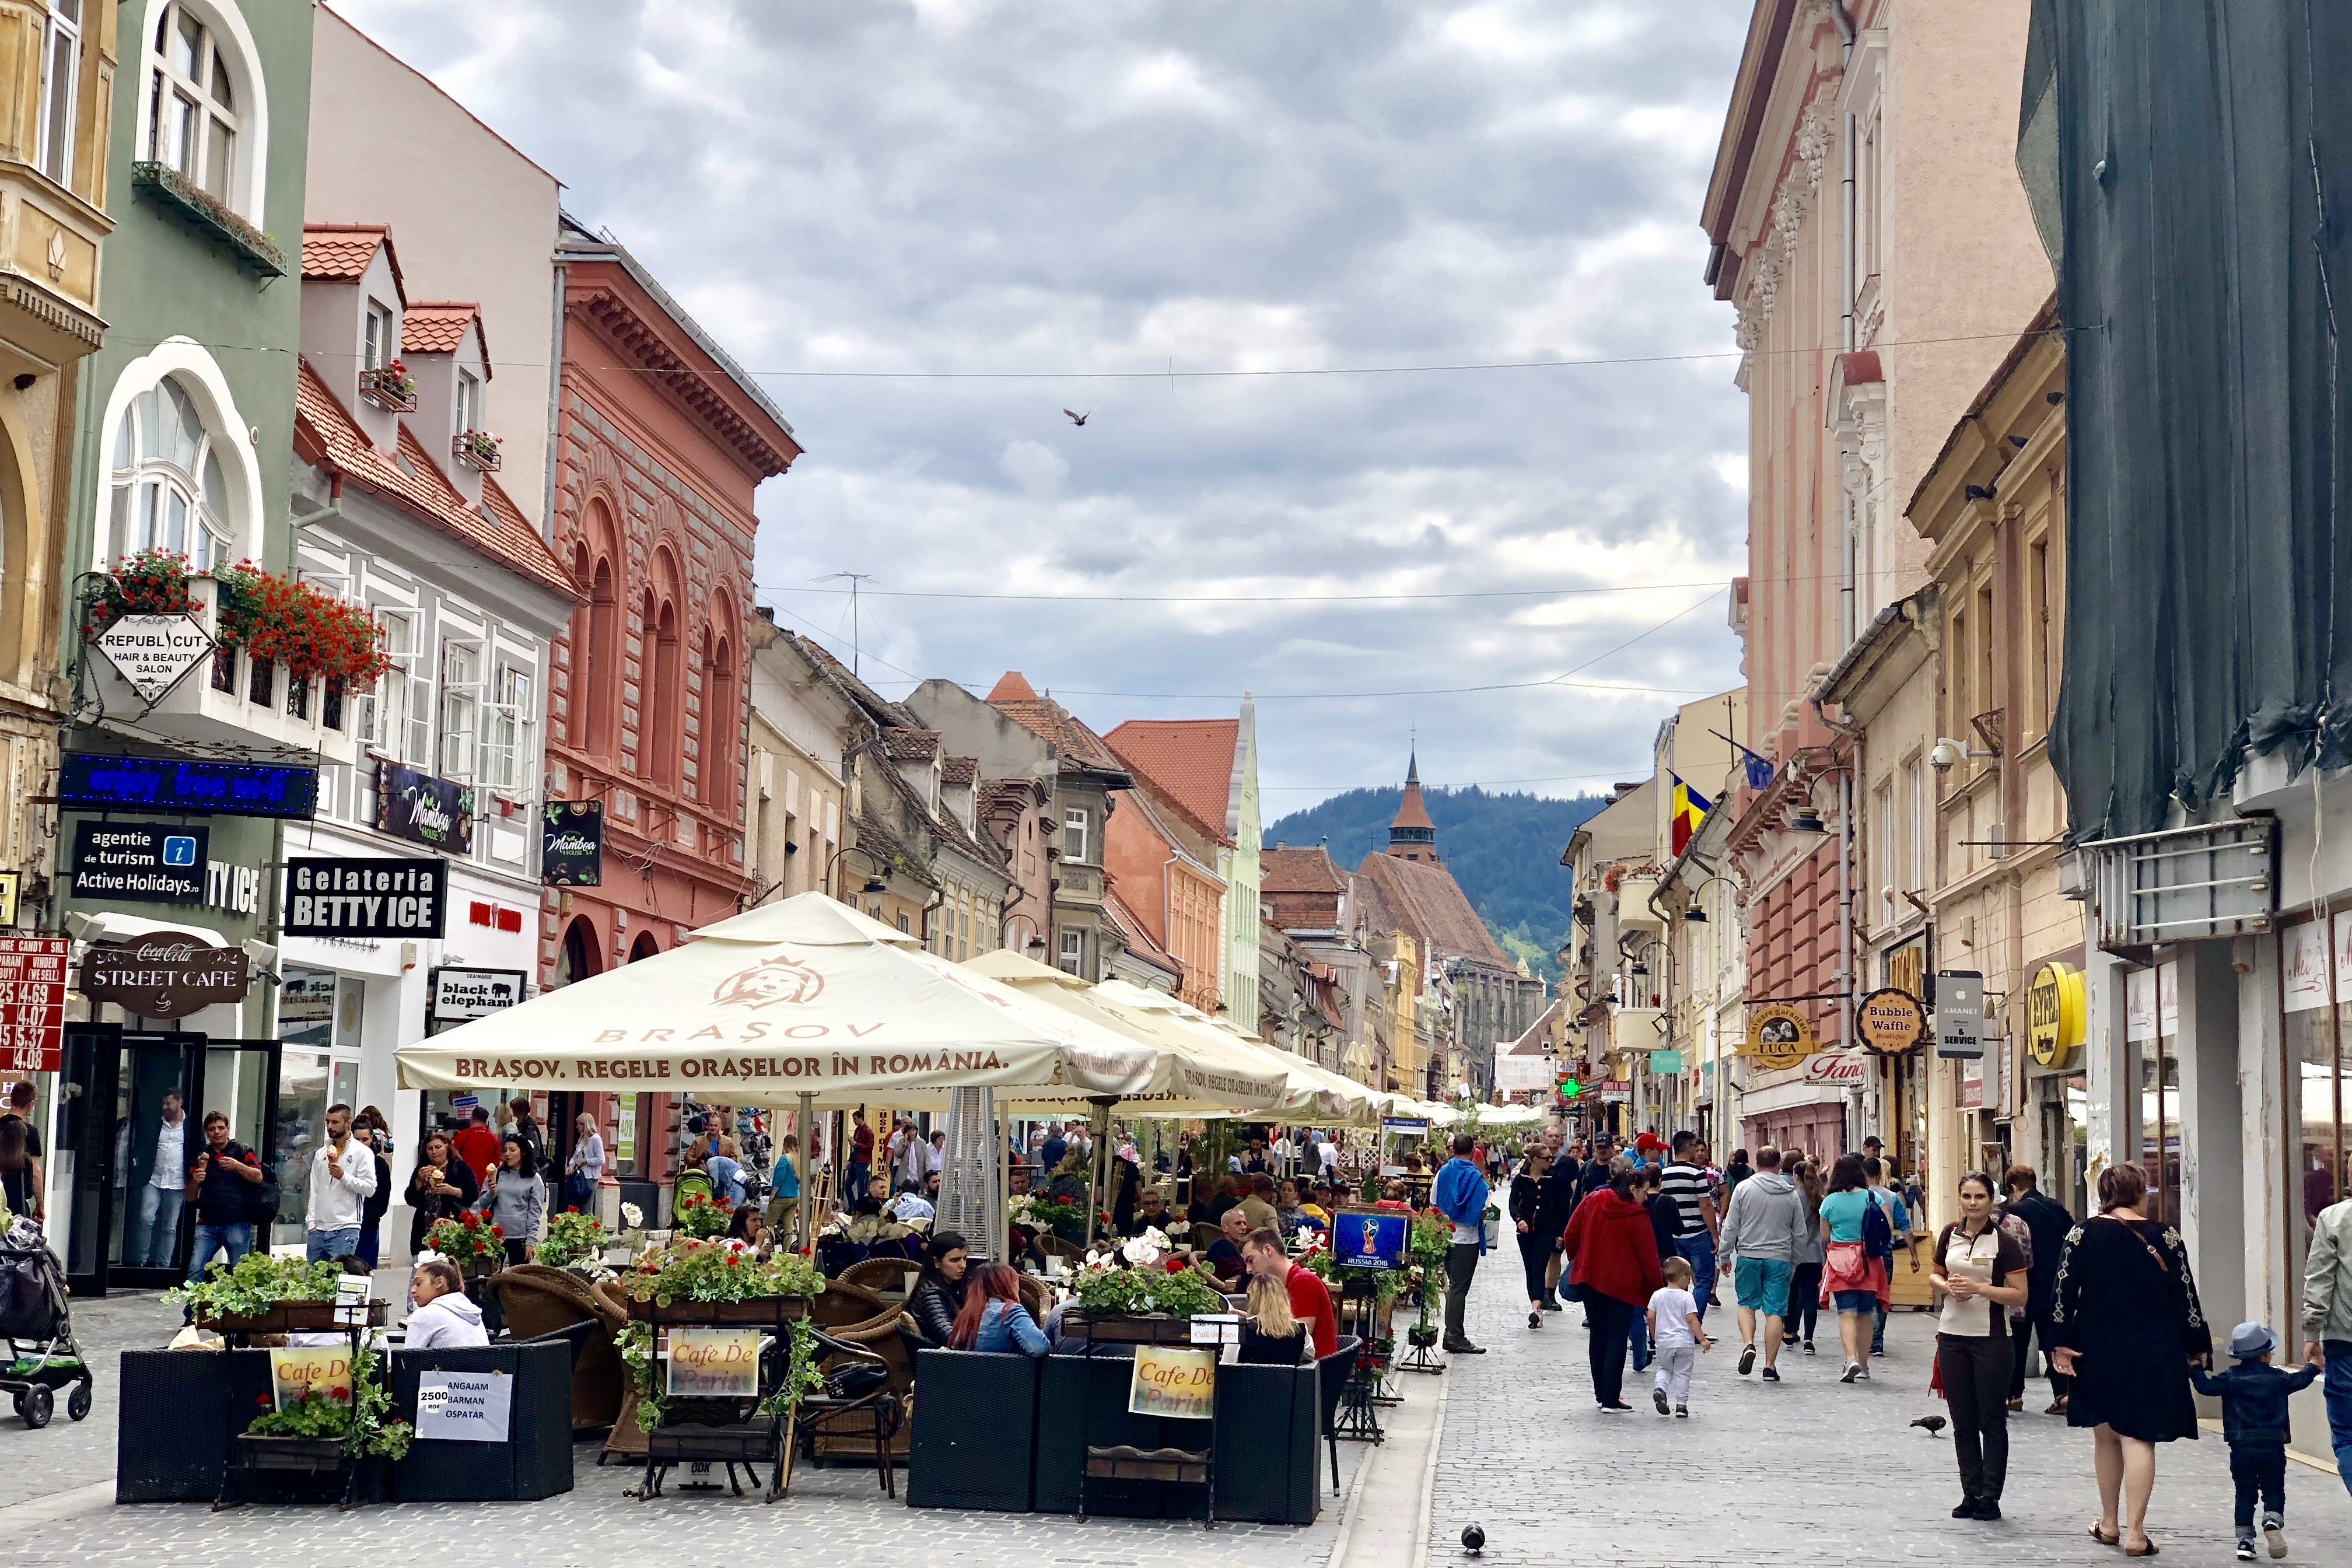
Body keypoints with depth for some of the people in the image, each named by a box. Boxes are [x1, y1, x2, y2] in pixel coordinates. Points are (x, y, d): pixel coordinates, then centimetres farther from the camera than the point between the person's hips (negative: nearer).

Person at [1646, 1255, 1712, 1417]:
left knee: (1664, 1368, 21)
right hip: (1684, 1343, -3)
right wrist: (1703, 1339, -8)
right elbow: (1692, 1320, -13)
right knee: (1683, 1373, 8)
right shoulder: (1687, 1297, -10)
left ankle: (1660, 1388, -6)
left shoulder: (1657, 1295, 0)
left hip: (1664, 1342, 3)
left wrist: (1654, 1335, 19)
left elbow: (1651, 1317, 2)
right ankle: (1681, 1405, 7)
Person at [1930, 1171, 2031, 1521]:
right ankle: (1971, 1493, 18)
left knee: (1992, 1420, 2)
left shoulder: (2004, 1242, -9)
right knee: (1963, 1421, 10)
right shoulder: (1951, 1234, 6)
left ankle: (1990, 1497, 7)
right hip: (1952, 1336, 5)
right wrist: (1948, 1286, -4)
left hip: (1991, 1340, -5)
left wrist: (1978, 1288, -20)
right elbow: (1934, 1274, 18)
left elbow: (2020, 1296, -11)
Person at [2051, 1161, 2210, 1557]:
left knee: (2107, 1436, 16)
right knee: (2139, 1437, -2)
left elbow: (2064, 1291, -4)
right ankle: (2135, 1532, -7)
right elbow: (2185, 1296, -2)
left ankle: (2110, 1523, 25)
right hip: (2151, 1354, -2)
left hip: (2098, 1351, 2)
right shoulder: (2165, 1237, -4)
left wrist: (2062, 1343, -1)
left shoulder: (2081, 1234, -1)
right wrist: (2196, 1347, 7)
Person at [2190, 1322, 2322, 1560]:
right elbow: (2299, 1381, 23)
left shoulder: (2231, 1378, -1)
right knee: (2274, 1491, 11)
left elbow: (2206, 1386, -8)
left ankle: (2245, 1540, 4)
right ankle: (2273, 1520, -18)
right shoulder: (2278, 1378, 5)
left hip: (2241, 1448, 0)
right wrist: (2312, 1368, 43)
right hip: (2272, 1447, 0)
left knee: (2245, 1494, 9)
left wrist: (2195, 1369, 7)